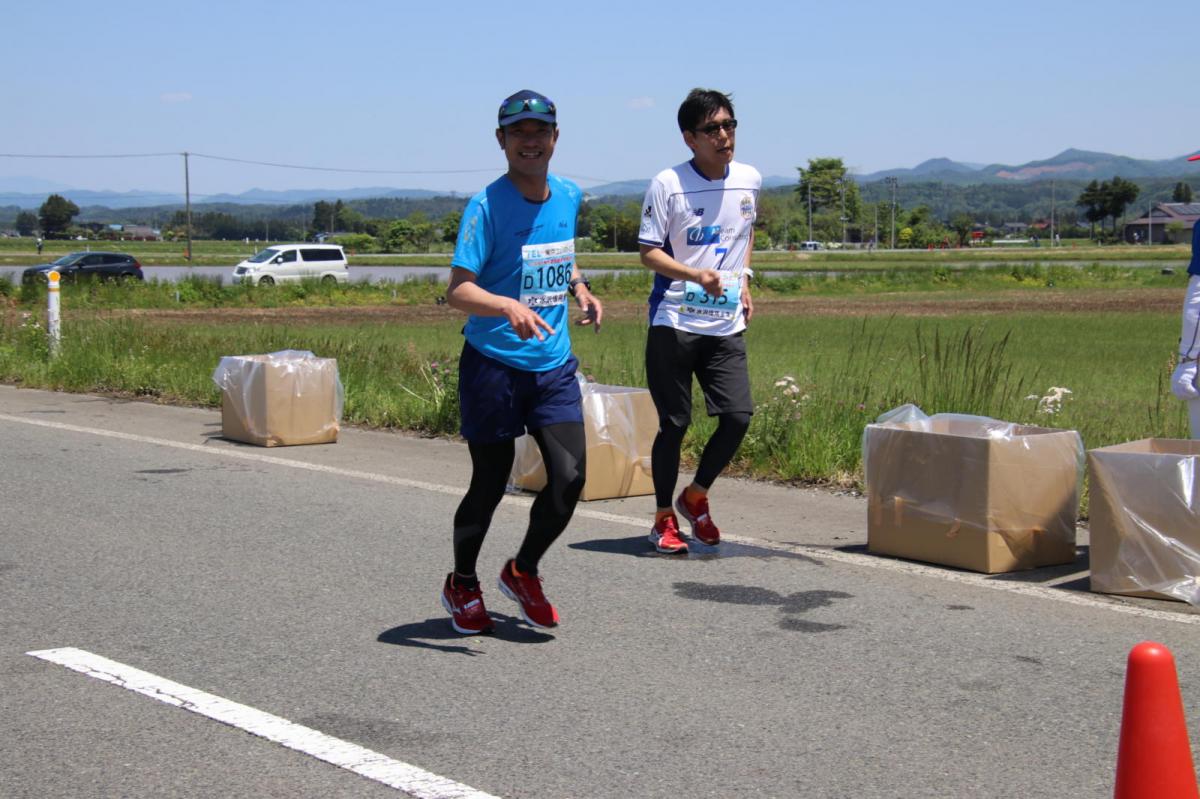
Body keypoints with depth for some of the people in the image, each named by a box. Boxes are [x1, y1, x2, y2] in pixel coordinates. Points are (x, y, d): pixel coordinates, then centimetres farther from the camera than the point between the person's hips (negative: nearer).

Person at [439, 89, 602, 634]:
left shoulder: (569, 197, 7)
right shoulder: (486, 206, -12)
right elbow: (458, 289, -20)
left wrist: (580, 290, 10)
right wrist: (509, 307, -37)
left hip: (554, 364, 5)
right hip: (493, 364, -5)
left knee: (569, 477, -5)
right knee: (490, 484, 5)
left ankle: (523, 571, 21)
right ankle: (462, 585, 29)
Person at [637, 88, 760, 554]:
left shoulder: (749, 180, 6)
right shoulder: (667, 184, -9)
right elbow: (649, 252, -8)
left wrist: (743, 282, 15)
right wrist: (695, 276, -23)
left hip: (727, 325, 4)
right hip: (674, 323, -4)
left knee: (738, 416, -5)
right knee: (674, 423, 1)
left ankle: (696, 496, 20)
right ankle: (664, 518, 18)